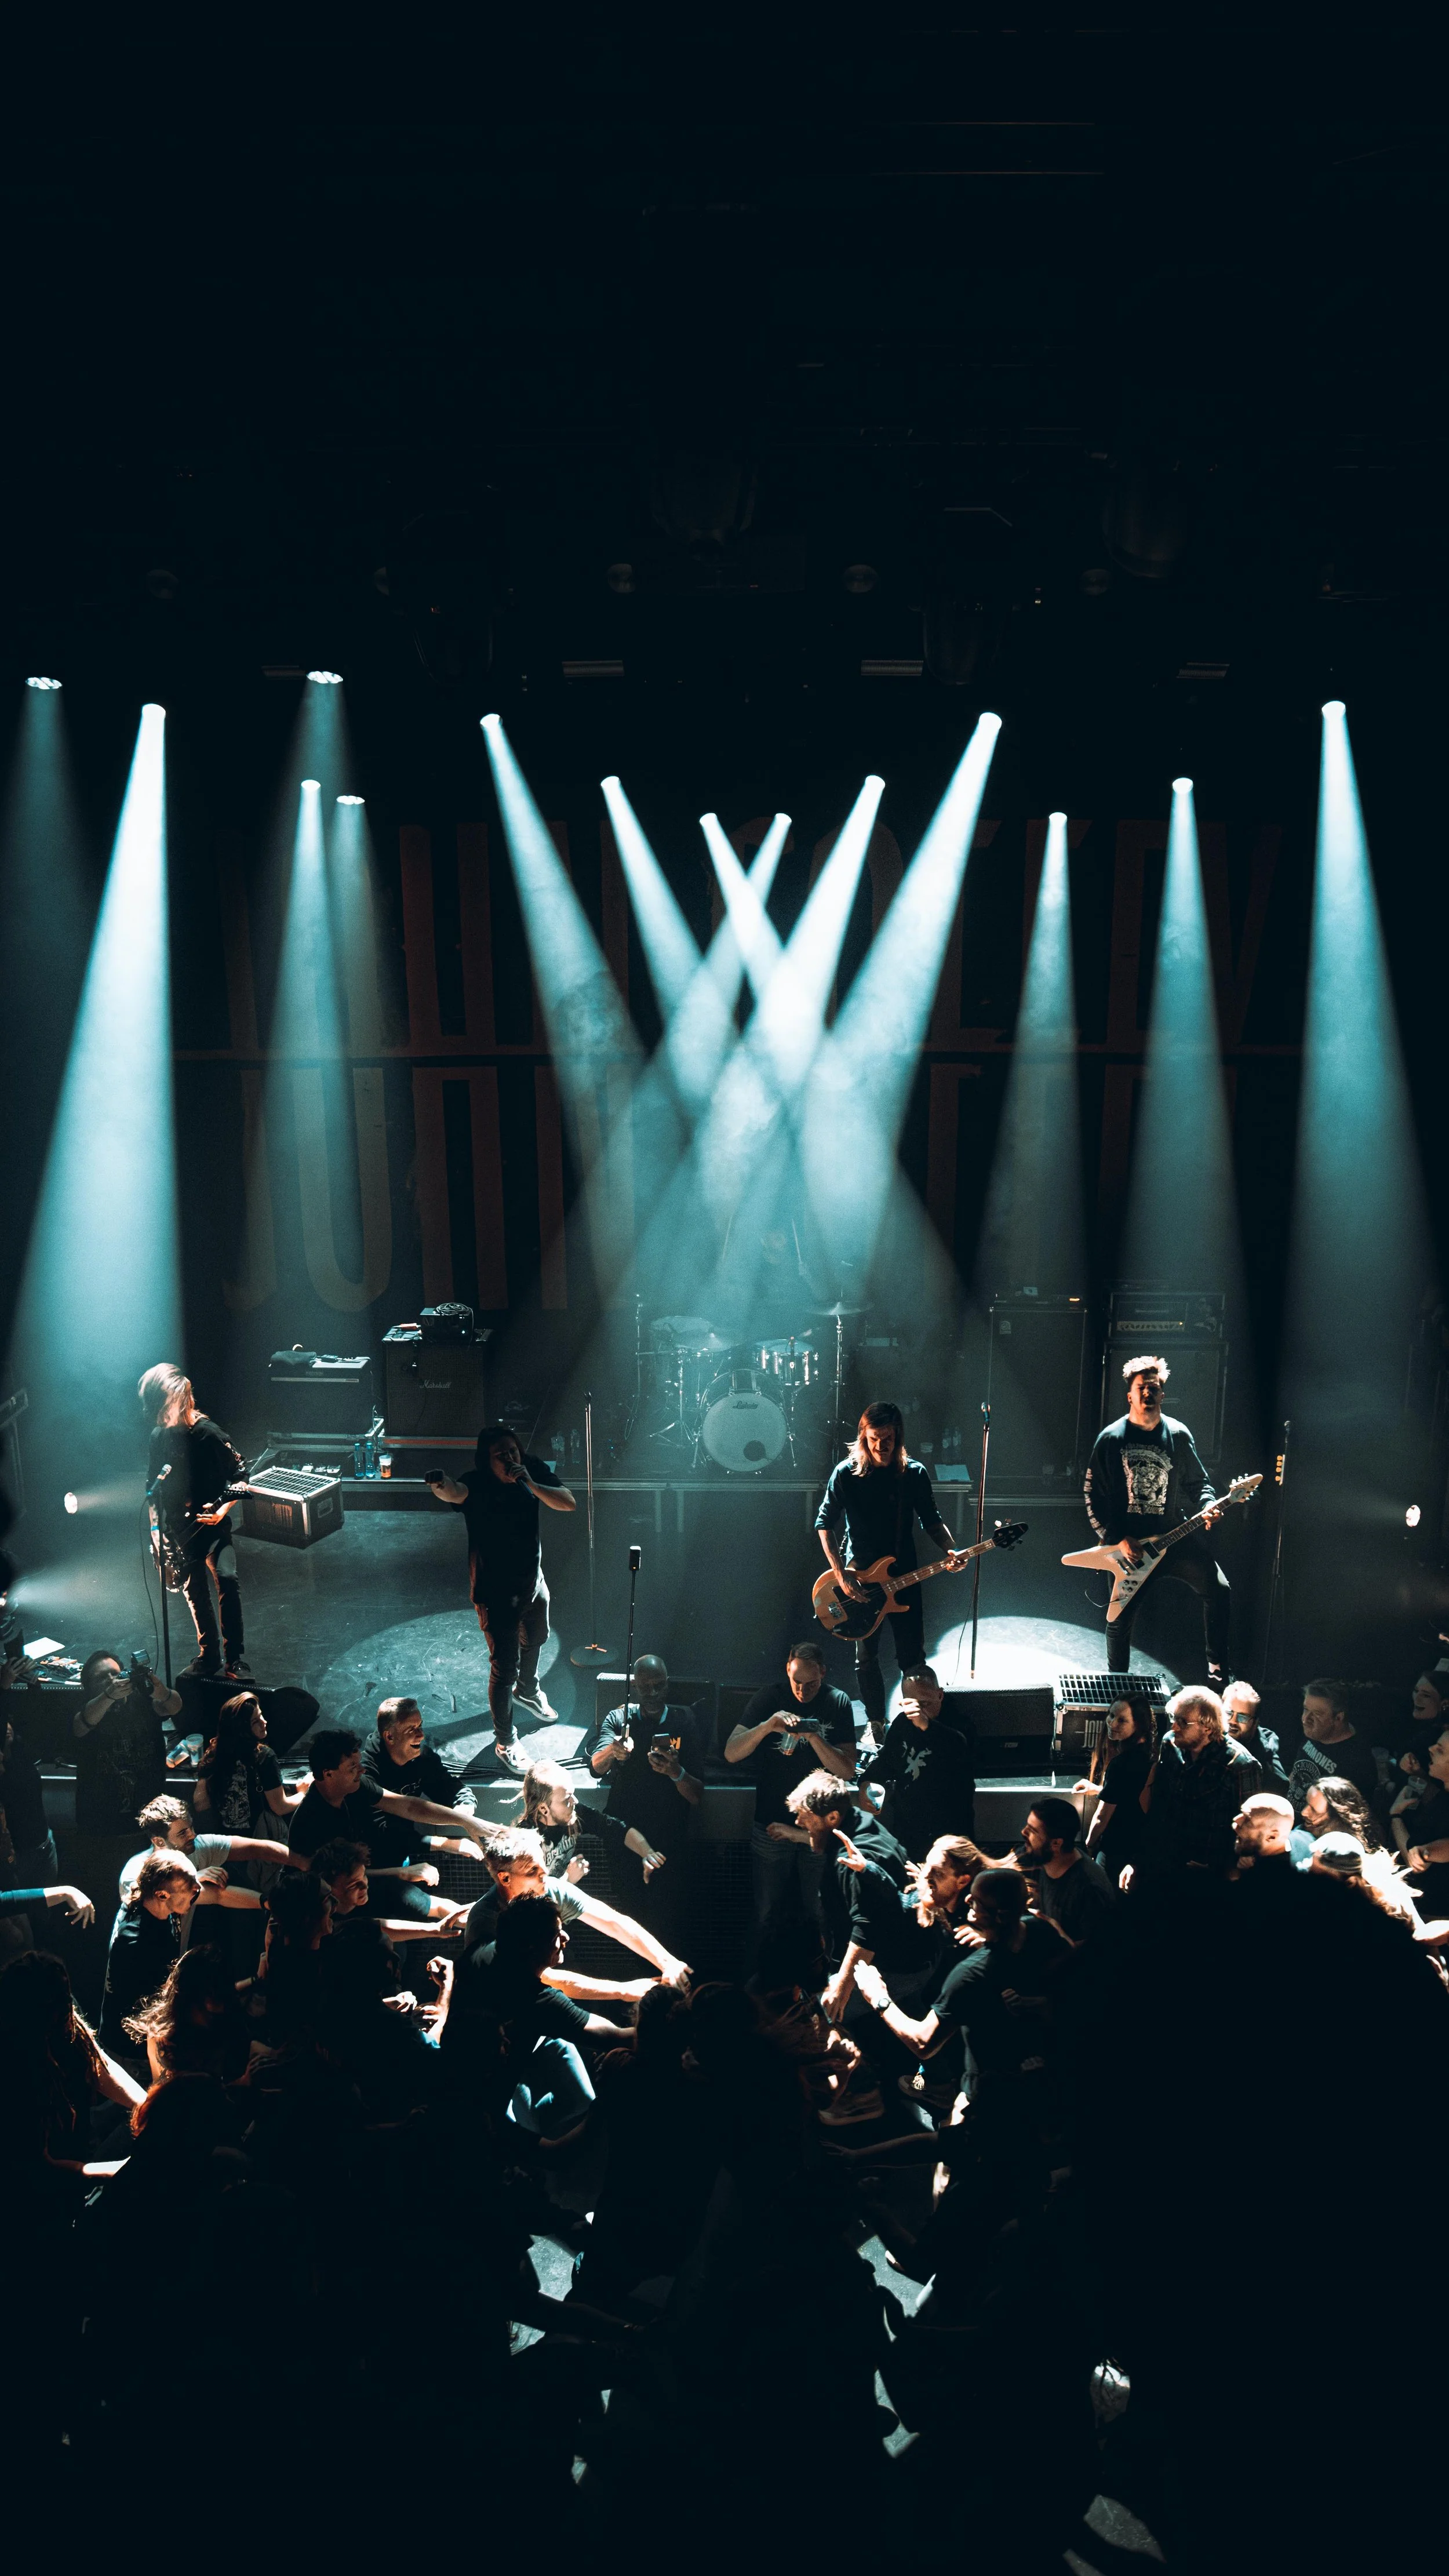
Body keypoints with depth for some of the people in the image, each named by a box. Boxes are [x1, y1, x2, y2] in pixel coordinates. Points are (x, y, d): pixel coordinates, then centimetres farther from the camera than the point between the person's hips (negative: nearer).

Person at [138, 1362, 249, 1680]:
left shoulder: (210, 1434, -15)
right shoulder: (159, 1436, 2)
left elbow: (242, 1480, -8)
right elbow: (154, 1490, 12)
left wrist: (223, 1509, -22)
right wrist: (158, 1534, 7)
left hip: (212, 1526, -5)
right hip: (178, 1532, 5)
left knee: (227, 1579, -23)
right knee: (196, 1594, 11)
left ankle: (235, 1660, -17)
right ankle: (208, 1658, 25)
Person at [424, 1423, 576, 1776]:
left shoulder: (535, 1472, -12)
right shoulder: (477, 1484, -29)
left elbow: (568, 1503, -18)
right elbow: (455, 1493, -51)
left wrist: (531, 1484, -34)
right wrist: (441, 1487, -76)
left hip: (533, 1581, 7)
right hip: (496, 1591, -6)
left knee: (535, 1640, 31)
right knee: (504, 1666, -4)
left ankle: (528, 1690, 62)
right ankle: (504, 1743, 12)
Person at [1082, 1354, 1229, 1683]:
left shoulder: (1179, 1435, 2)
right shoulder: (1111, 1440, -4)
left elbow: (1198, 1481, 12)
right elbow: (1093, 1497, -4)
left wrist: (1208, 1506, -10)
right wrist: (1118, 1539, -12)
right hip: (1126, 1543, -2)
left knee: (1218, 1590, -13)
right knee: (1120, 1619, 0)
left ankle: (1218, 1672, 0)